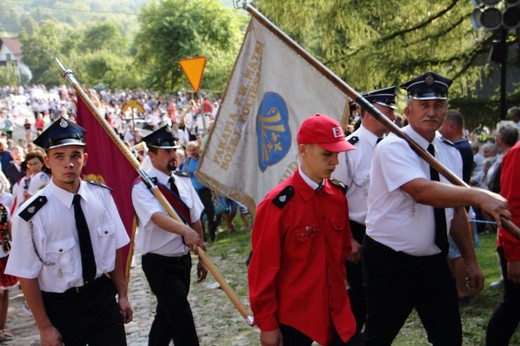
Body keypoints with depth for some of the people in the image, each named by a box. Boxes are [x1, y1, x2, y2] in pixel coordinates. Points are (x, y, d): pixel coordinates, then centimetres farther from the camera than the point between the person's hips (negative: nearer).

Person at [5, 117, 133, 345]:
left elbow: (114, 248, 4)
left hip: (104, 297, 3)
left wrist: (122, 295, 7)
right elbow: (27, 276, -12)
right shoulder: (32, 214, -18)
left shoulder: (102, 196, -6)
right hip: (60, 306, -3)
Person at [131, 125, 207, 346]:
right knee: (181, 318, -11)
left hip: (183, 259, 7)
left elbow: (195, 220, 10)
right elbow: (157, 217, -33)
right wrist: (184, 230, -50)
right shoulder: (142, 186, -15)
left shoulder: (183, 181, 6)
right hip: (159, 263, -7)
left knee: (168, 313, 20)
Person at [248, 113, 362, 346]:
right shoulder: (278, 204, -17)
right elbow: (263, 269, -14)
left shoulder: (338, 195, 2)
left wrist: (339, 288, 14)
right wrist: (267, 323, -10)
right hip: (293, 316, -5)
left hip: (337, 310, 6)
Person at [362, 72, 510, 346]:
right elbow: (421, 191, -32)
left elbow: (457, 212, 13)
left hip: (434, 263, 6)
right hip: (390, 264, -6)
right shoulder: (393, 147, -15)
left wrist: (470, 261, 14)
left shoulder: (451, 154, 7)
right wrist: (477, 196, -41)